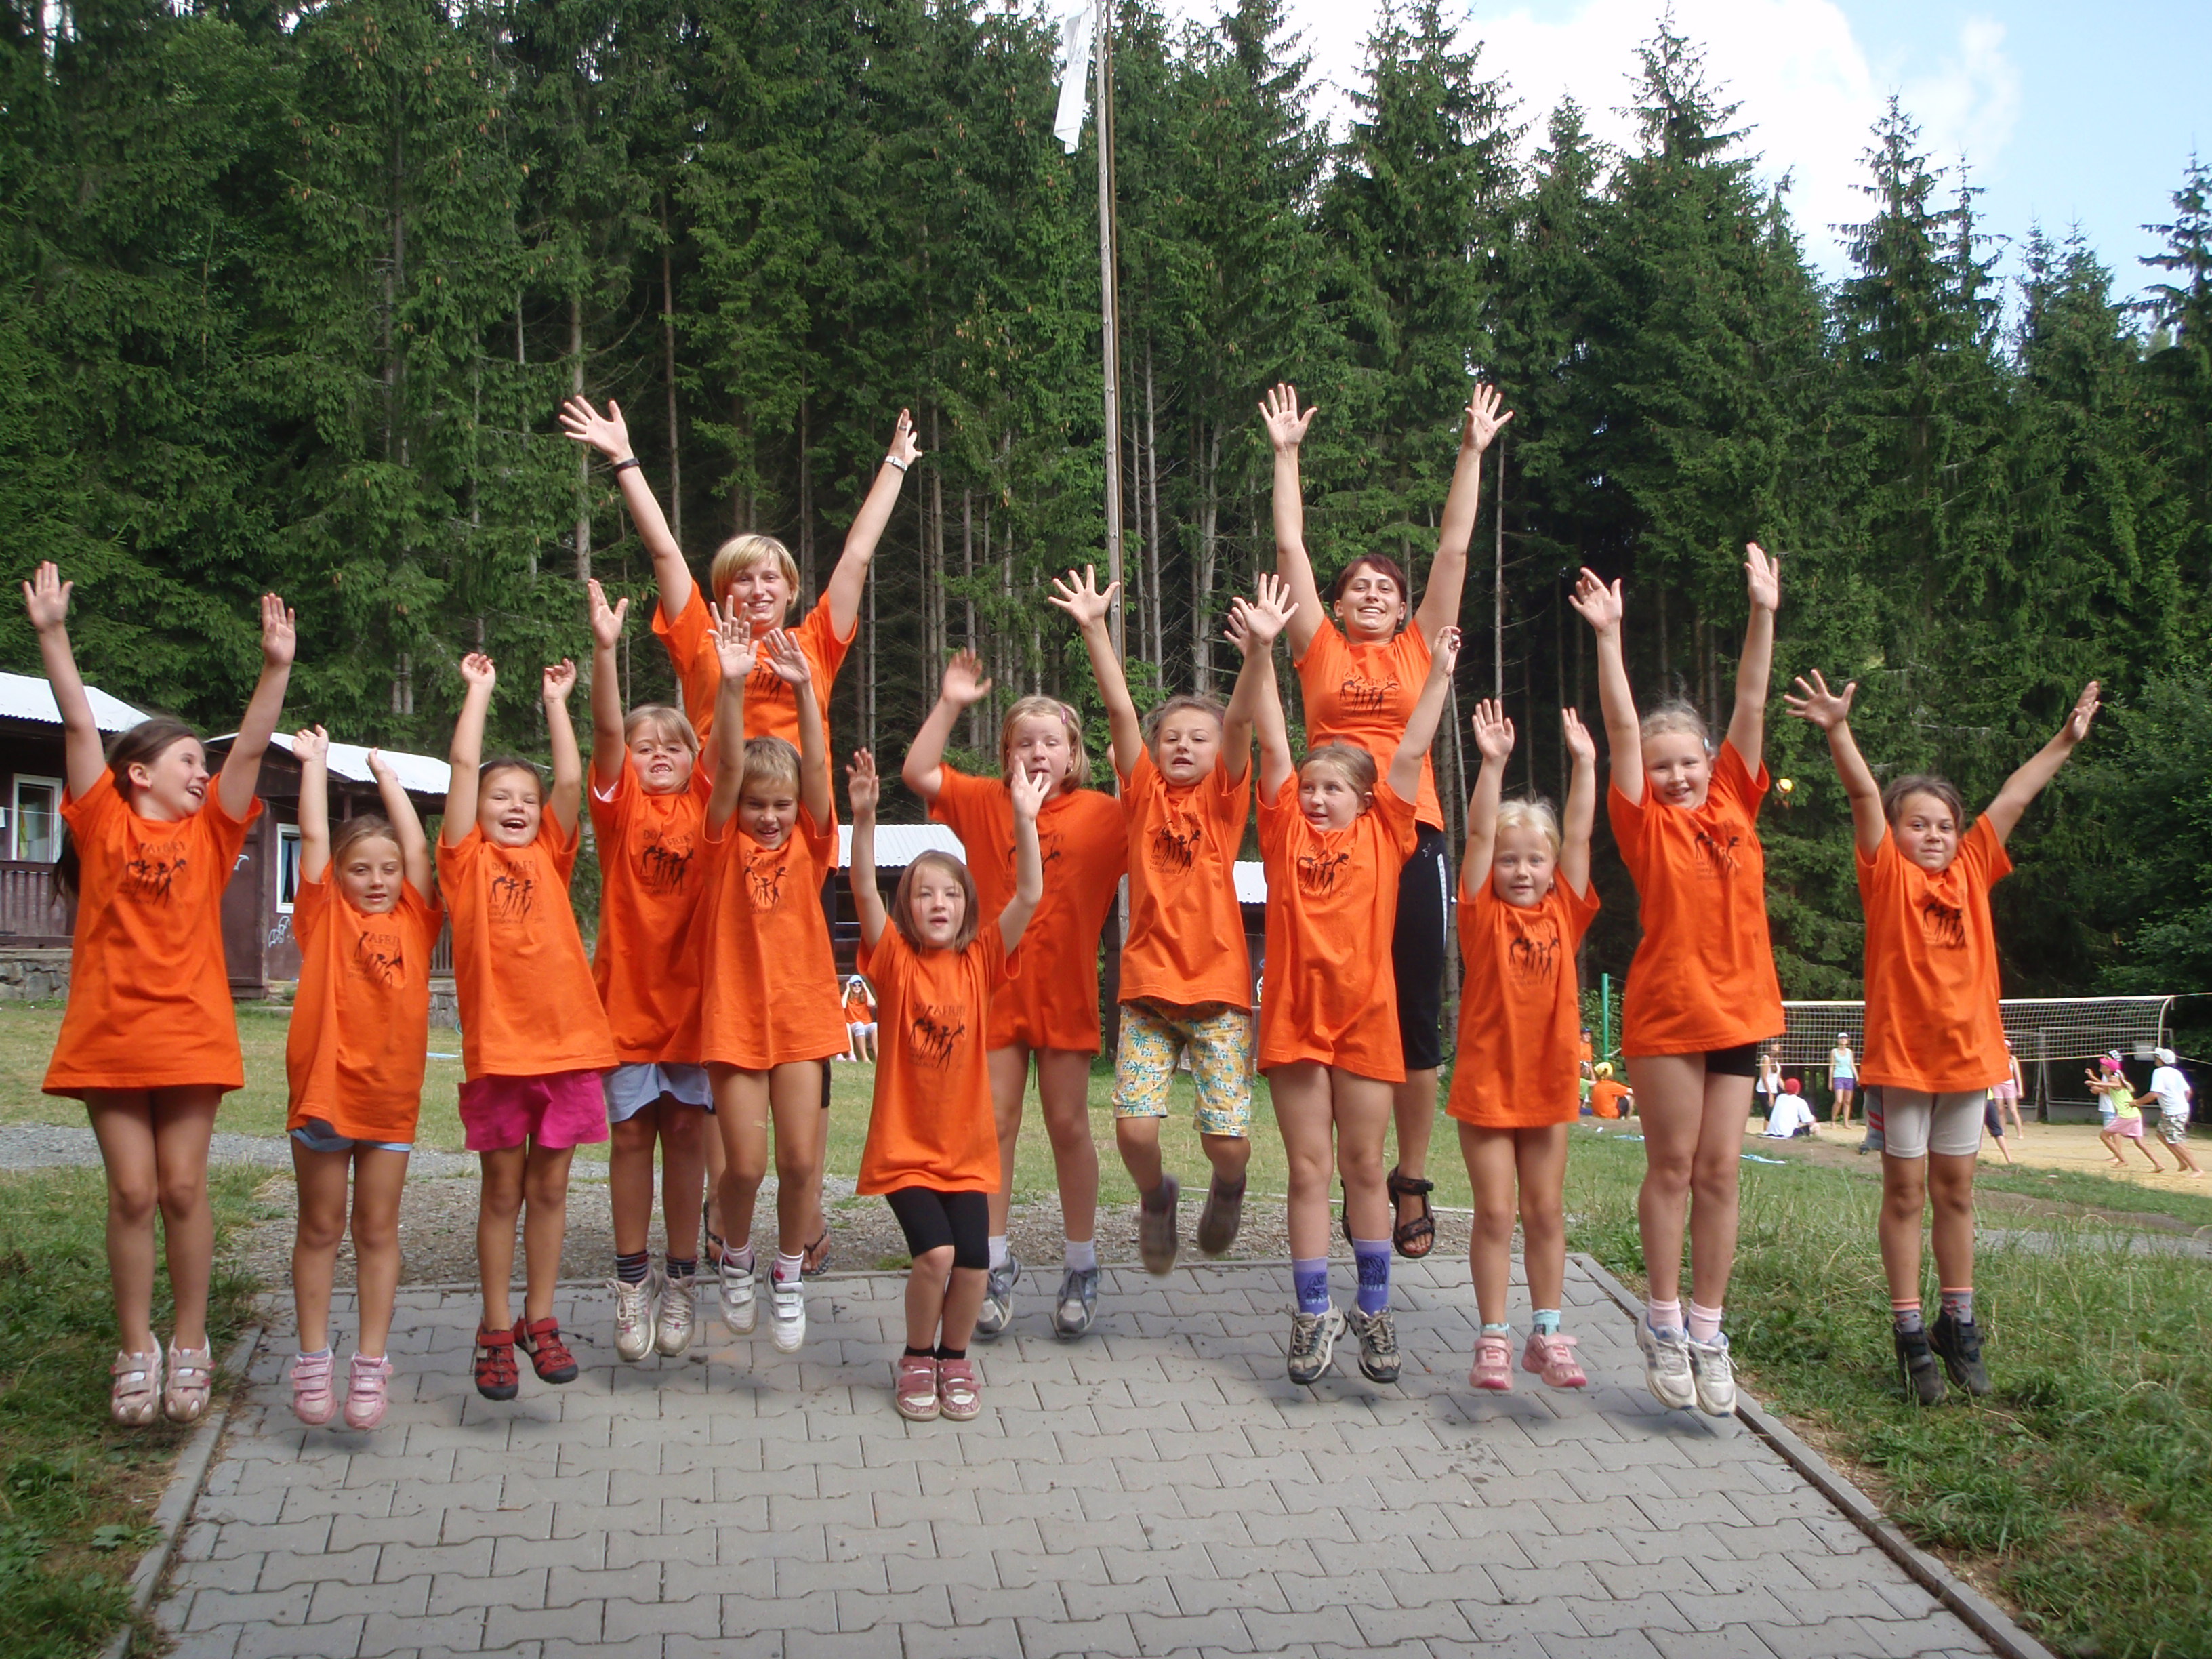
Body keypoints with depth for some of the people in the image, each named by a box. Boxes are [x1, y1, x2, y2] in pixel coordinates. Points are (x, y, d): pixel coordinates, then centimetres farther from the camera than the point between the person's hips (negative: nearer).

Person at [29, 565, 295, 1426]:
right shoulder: (104, 823, 3)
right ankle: (136, 1351, 14)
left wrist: (276, 668, -12)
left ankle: (190, 1346, 16)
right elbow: (81, 726, -4)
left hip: (190, 1031, 1)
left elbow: (251, 746, -3)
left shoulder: (209, 833, 7)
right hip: (109, 1032, -1)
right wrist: (52, 635, -10)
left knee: (183, 1189, 4)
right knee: (132, 1193, 2)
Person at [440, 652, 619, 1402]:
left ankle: (540, 1321, 21)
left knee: (549, 1186, 10)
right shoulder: (467, 860, 3)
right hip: (496, 1043, -2)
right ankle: (496, 1330, 17)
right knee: (502, 1190, 6)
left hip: (566, 1038, 2)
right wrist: (479, 691, 2)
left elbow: (571, 781, 1)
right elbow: (464, 766, -3)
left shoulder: (550, 857, 10)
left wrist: (555, 701, 6)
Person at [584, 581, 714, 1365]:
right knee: (631, 1132, 5)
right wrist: (605, 648, -29)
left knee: (686, 1132, 7)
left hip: (692, 988, 1)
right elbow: (606, 727, -15)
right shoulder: (620, 801, 0)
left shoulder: (702, 803, 4)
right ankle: (632, 1280, 17)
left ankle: (680, 1279, 18)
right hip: (627, 988, -1)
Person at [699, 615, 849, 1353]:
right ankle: (736, 1257, 27)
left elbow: (816, 769, -11)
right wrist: (732, 686, -28)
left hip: (802, 1012, 1)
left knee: (800, 1159, -2)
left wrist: (804, 692, -24)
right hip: (734, 1015, -1)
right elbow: (728, 767, -14)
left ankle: (790, 1275, 21)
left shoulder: (809, 845, 3)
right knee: (745, 1164, -3)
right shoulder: (726, 845, -1)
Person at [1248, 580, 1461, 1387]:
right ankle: (1314, 1313, 13)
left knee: (1365, 1167, 9)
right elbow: (1274, 745, -1)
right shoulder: (1286, 834, 5)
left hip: (1365, 1017, 0)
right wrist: (1261, 656, -6)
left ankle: (1373, 1310, 20)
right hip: (1294, 1015, 0)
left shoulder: (1382, 836, 5)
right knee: (1309, 1170, 5)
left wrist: (1439, 674, 2)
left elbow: (1410, 753, 3)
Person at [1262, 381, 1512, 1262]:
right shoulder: (1320, 650, 11)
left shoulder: (1419, 649, 13)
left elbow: (1454, 548, 13)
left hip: (1413, 840, 1)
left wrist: (1473, 452, 13)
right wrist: (1286, 454, 13)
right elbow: (1290, 545, 12)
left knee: (1417, 1013, 3)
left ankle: (1412, 1186, 12)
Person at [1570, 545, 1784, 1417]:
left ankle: (1707, 1327, 16)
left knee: (1720, 1170, 7)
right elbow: (1622, 728, -9)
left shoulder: (1733, 805, 8)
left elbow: (1751, 708, 5)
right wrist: (1608, 637, -17)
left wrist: (1763, 614, 1)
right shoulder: (1646, 822, -1)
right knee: (1672, 1166, 4)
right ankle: (1664, 1320, 17)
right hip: (1665, 1008, -4)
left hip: (1736, 1007, 4)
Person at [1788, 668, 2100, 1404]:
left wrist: (2065, 741, 14)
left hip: (1966, 1050, 4)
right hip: (1899, 1051, -4)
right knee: (1905, 1191, 3)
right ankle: (1909, 1331, 10)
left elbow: (2013, 799, 12)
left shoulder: (1972, 870, 7)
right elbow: (1865, 795, -16)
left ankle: (1957, 1323, 24)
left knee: (1955, 1190, 13)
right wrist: (1839, 730, -27)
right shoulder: (1887, 874, -4)